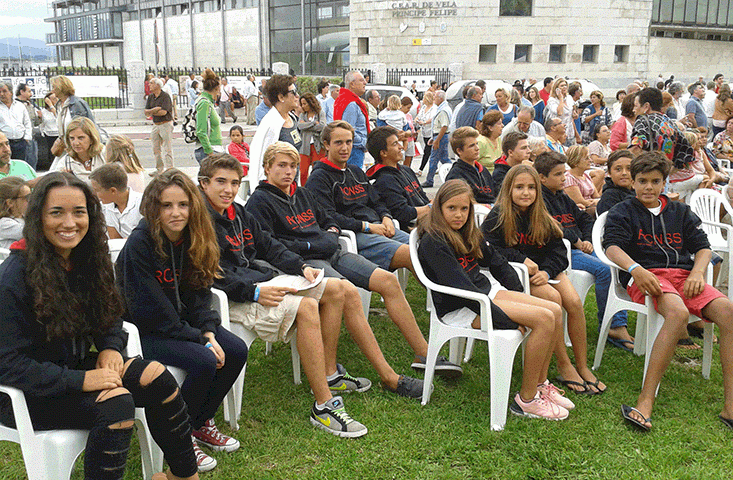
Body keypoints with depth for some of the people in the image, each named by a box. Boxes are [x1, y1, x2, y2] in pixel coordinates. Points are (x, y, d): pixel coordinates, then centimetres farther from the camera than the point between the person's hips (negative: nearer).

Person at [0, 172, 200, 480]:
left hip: (76, 367, 7)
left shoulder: (88, 261, 2)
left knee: (157, 377, -13)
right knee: (116, 403, -29)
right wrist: (80, 380, -27)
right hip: (28, 394, -7)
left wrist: (110, 347, -8)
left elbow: (110, 317, 14)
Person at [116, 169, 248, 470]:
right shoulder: (139, 245, -22)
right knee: (204, 362, -26)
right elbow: (152, 311, -23)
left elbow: (198, 294, 3)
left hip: (182, 322, 7)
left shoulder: (194, 240, -1)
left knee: (235, 351, -10)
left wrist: (209, 333, -13)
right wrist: (199, 339, -21)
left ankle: (201, 423, 11)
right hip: (142, 331, -7)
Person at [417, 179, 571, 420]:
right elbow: (460, 288, -22)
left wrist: (518, 297, 9)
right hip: (460, 309, -9)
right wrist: (506, 319, -23)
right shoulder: (432, 243, -16)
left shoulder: (468, 233, 11)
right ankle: (526, 400, -11)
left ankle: (540, 384, 7)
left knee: (555, 311, -5)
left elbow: (497, 262, 22)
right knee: (544, 319, -20)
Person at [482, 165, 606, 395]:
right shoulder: (498, 216, -5)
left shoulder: (541, 218, 10)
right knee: (552, 297, -29)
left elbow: (558, 250, 6)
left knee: (574, 301, -20)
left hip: (544, 269, 5)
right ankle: (563, 365, -17)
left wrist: (546, 271, -14)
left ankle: (583, 366, -8)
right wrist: (521, 259, -19)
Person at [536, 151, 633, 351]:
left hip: (579, 248, 9)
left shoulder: (562, 197, 22)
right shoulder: (539, 198, -5)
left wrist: (587, 240, 8)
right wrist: (576, 240, -11)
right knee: (604, 270, -26)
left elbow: (585, 219, 26)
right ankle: (606, 325, -13)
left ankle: (619, 326, -12)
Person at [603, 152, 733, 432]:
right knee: (678, 312, -37)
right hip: (646, 277, -4)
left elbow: (702, 246, 18)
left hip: (683, 275, 5)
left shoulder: (680, 212, 25)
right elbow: (612, 247, -5)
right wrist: (636, 269, -24)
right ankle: (646, 401, -39)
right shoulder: (623, 212, 12)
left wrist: (698, 272, -4)